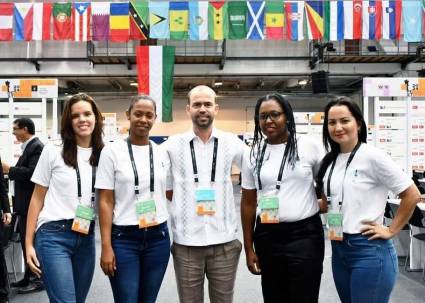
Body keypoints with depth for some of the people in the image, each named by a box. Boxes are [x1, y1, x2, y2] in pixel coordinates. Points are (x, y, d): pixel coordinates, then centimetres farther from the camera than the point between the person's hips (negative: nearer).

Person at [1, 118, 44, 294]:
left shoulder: (36, 147, -16)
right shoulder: (29, 147, 15)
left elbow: (32, 172, -27)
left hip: (31, 204, -10)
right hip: (25, 204, 10)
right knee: (26, 241, 16)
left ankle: (38, 280, 8)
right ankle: (29, 277, 26)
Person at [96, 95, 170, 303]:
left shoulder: (162, 153, 6)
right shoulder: (112, 151, -3)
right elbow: (105, 202, -5)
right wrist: (106, 246, -11)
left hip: (158, 237, 4)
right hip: (123, 238, -3)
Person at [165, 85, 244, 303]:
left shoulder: (232, 143, 1)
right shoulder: (173, 146, 0)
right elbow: (166, 190, 9)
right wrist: (187, 202, -1)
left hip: (224, 241, 1)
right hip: (186, 243, 0)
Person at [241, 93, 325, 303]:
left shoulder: (309, 146, -4)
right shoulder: (252, 154, 4)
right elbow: (248, 203, 7)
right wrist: (249, 248, 6)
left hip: (305, 234, -3)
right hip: (267, 236, 3)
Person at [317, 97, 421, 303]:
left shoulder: (372, 156, -12)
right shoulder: (330, 160, 7)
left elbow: (412, 195, -10)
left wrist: (391, 231, -8)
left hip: (369, 250, -7)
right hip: (338, 249, 7)